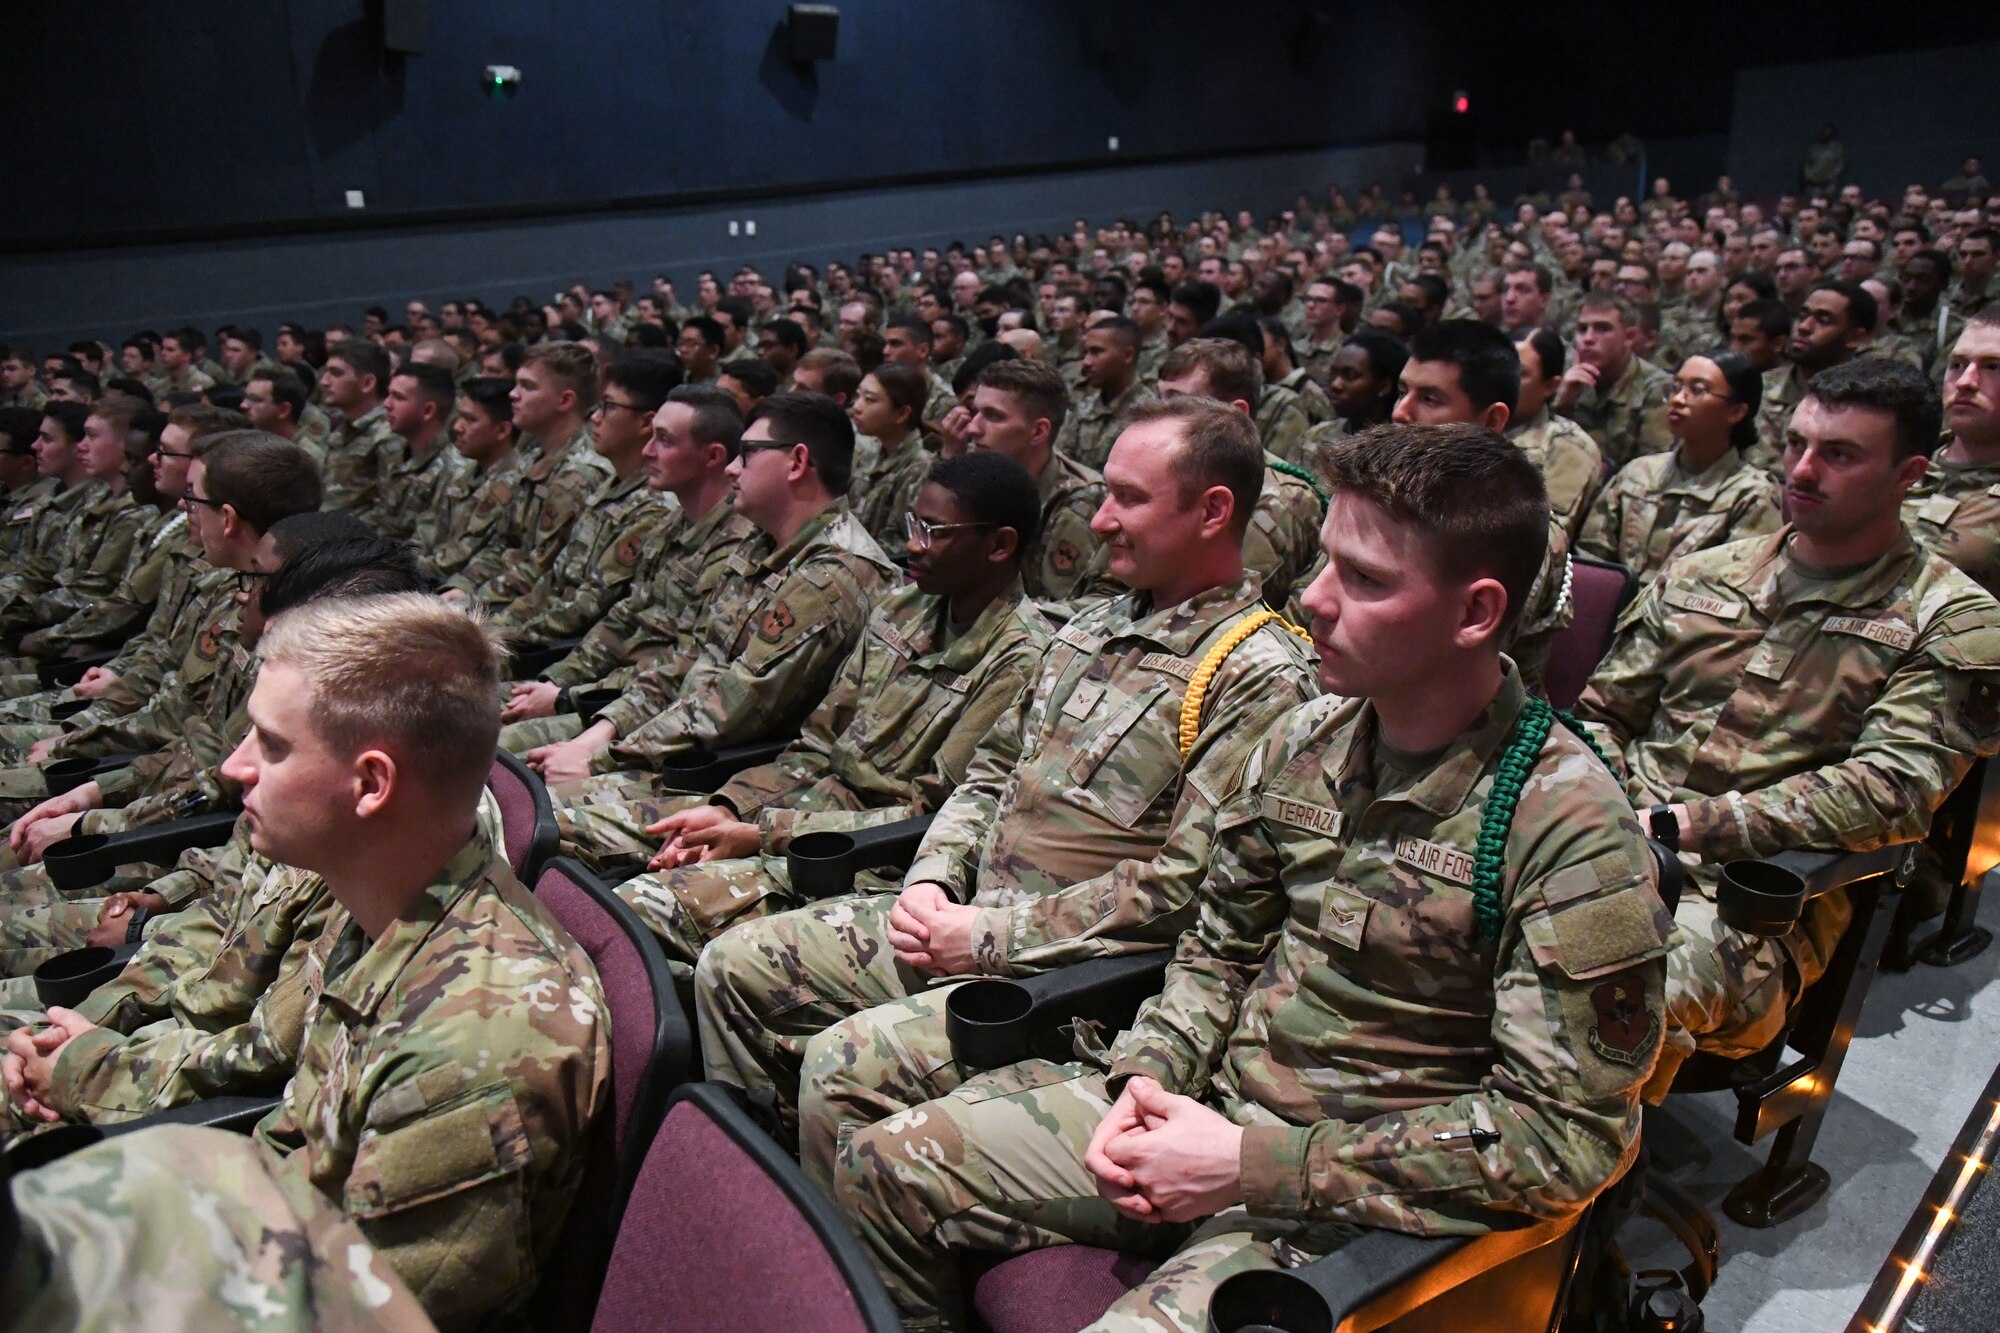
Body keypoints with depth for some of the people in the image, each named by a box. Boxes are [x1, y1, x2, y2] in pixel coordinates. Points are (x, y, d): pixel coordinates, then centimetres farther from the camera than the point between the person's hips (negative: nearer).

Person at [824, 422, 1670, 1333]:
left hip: (1364, 1207, -5)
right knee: (880, 1161, 0)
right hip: (1213, 1112, 6)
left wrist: (1257, 1165, -20)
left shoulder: (1571, 831, -18)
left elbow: (1564, 1137, -17)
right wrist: (1149, 1077, -7)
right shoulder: (1304, 742, 1)